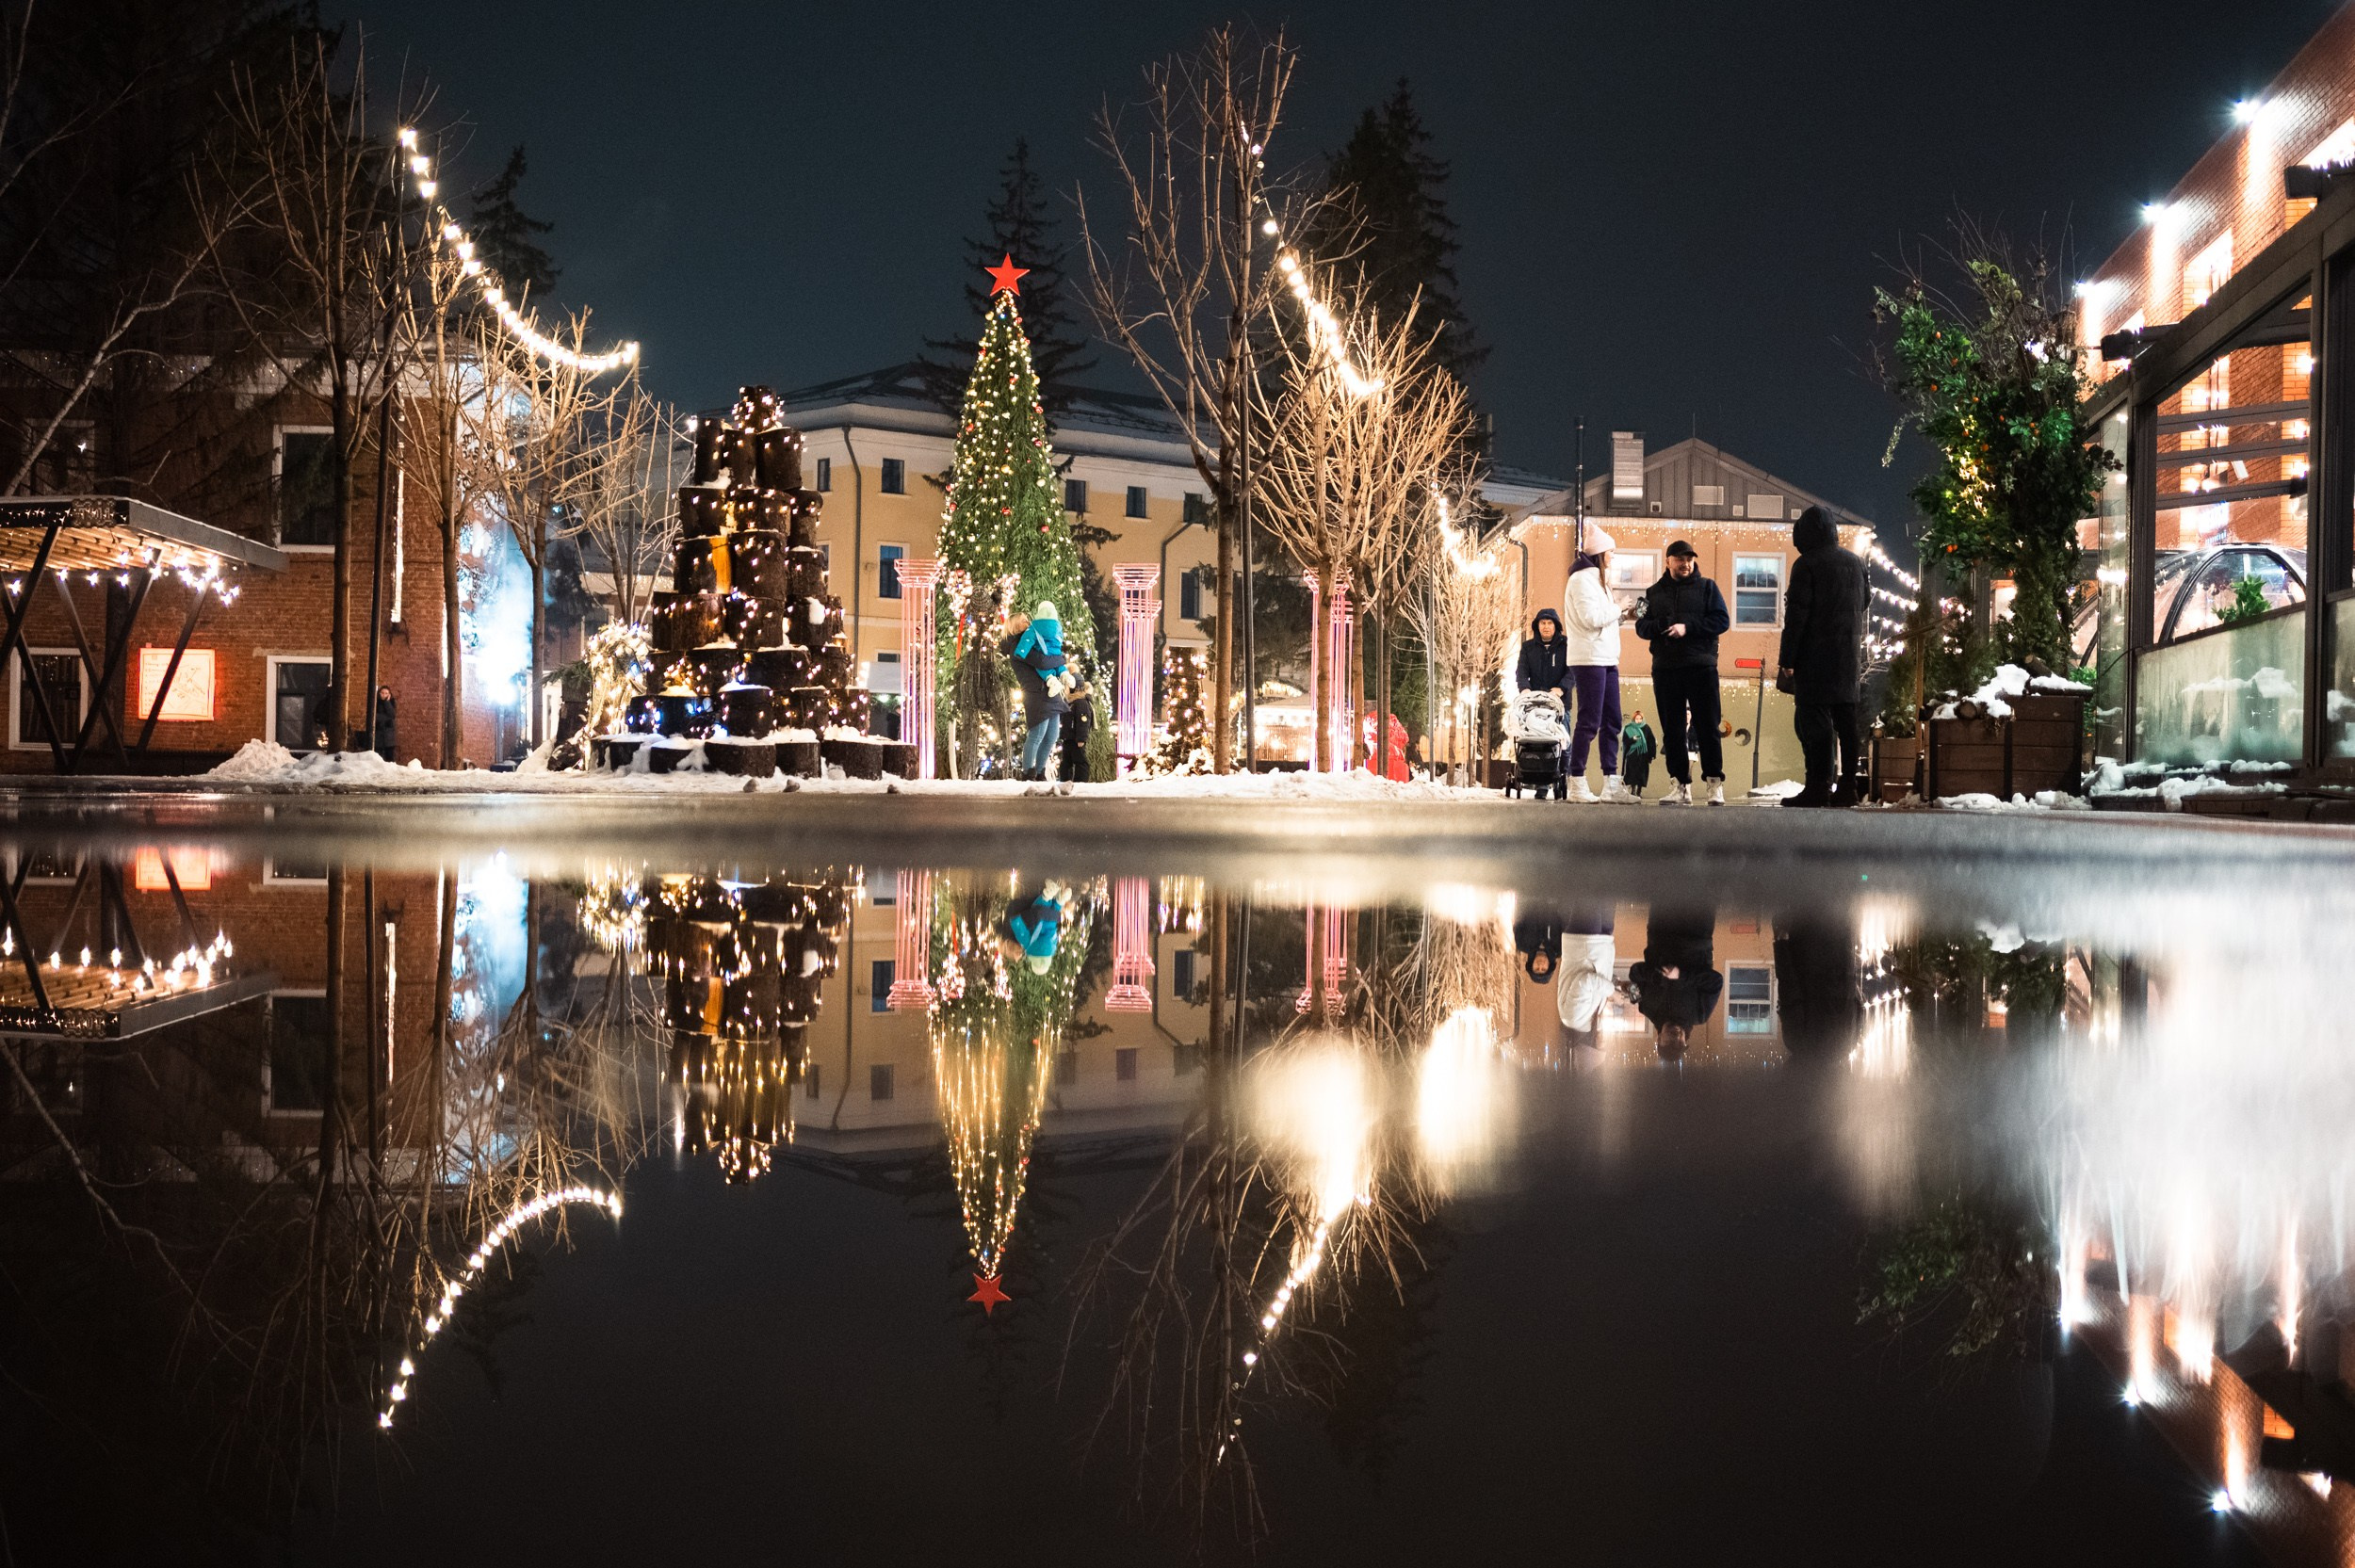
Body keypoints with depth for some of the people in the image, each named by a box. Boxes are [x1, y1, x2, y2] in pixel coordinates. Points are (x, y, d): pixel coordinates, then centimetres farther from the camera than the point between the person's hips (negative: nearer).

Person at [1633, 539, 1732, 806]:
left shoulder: (1707, 587, 8)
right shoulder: (1654, 592, 16)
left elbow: (1722, 620, -2)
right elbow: (1641, 626, 9)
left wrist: (1688, 627, -14)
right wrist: (1659, 626, -13)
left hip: (1701, 666, -3)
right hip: (1665, 670, 3)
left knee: (1707, 727, -4)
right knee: (1673, 731, 3)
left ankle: (1714, 782, 1)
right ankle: (1682, 785, 7)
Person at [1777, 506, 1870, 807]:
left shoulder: (1806, 564, -10)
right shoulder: (1855, 563, 11)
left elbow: (1797, 613, -14)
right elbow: (1865, 602, 22)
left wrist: (1787, 658, -12)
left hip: (1815, 657, -7)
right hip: (1848, 655, 7)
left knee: (1813, 718, -6)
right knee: (1845, 717, 10)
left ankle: (1819, 786, -11)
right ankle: (1847, 785, 11)